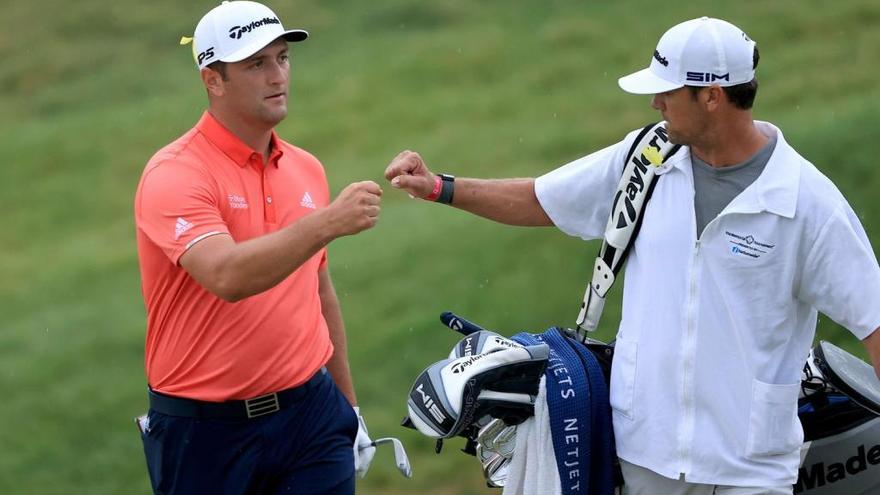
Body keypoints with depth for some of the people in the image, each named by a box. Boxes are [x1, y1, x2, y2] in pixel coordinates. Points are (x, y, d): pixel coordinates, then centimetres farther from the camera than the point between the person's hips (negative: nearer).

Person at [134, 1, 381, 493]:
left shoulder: (307, 169, 9)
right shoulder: (175, 175, -12)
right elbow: (227, 276, -29)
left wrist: (348, 405, 19)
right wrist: (327, 223, -38)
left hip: (311, 415, 5)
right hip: (206, 429, -5)